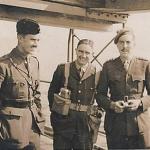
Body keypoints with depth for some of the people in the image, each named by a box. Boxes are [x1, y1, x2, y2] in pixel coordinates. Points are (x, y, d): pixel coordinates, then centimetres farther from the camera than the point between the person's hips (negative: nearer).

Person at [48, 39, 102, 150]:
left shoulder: (96, 73, 1)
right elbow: (52, 92, 7)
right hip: (63, 123, 0)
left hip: (85, 124, 1)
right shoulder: (62, 69, 1)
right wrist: (54, 109, -1)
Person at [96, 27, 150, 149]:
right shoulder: (108, 66, 6)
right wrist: (111, 104, -11)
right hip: (115, 124, 1)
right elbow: (100, 94, 7)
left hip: (140, 124, -1)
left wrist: (140, 102, -14)